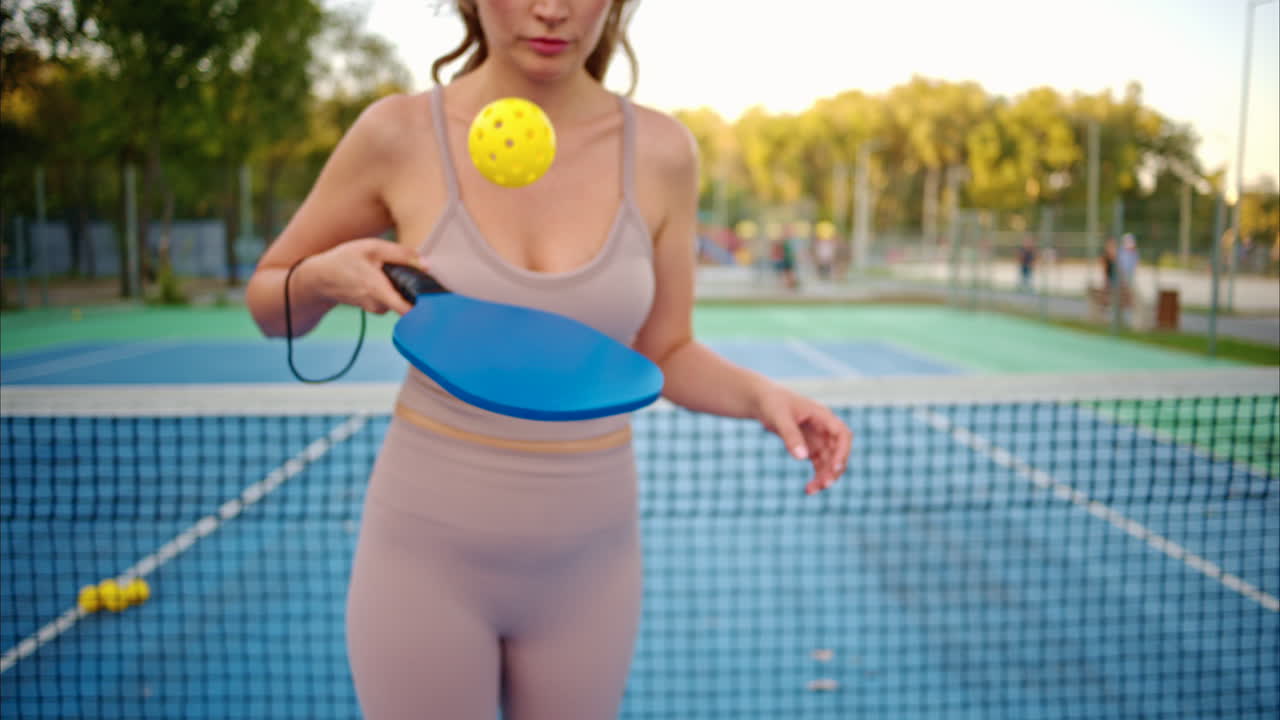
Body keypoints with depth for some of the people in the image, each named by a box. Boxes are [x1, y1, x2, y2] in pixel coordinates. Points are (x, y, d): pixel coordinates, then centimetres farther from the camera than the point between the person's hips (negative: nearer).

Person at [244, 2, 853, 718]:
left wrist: (764, 395, -16)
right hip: (427, 547, -2)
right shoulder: (398, 134, -12)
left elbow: (666, 356, 3)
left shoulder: (661, 150, -7)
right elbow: (269, 305, 2)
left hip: (585, 558, 2)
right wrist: (324, 276, -20)